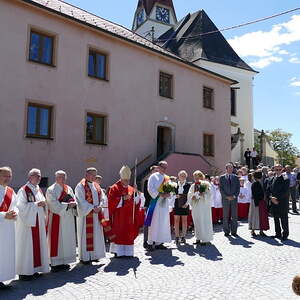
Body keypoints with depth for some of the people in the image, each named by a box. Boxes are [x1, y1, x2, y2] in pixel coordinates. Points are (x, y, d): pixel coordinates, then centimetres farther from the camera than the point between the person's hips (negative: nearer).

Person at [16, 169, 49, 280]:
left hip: (38, 222, 7)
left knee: (38, 245, 10)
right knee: (26, 246, -2)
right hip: (27, 223, -7)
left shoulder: (39, 190, 13)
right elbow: (21, 206, -17)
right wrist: (36, 204, -19)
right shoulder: (23, 190, -10)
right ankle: (24, 272, 9)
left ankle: (34, 269, 21)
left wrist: (43, 204, 0)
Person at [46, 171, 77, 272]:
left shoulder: (69, 189, 12)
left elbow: (74, 201, 9)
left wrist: (73, 204, -13)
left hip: (68, 219, 6)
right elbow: (54, 205, -16)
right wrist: (67, 205, -19)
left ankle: (64, 262, 19)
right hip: (57, 219, -6)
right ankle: (55, 264, 6)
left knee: (67, 240, 9)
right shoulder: (51, 190, -7)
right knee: (56, 241, -2)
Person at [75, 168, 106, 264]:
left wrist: (99, 207, -8)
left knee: (96, 235, 9)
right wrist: (92, 208, -19)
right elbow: (81, 201, -14)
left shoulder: (97, 186, 14)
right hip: (85, 215, -6)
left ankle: (94, 255, 19)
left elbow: (101, 198, 11)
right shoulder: (80, 186, -7)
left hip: (96, 215, 7)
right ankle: (84, 257, 8)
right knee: (86, 235, -1)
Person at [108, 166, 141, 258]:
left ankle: (128, 252, 15)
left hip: (129, 216, 5)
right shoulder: (114, 188, -4)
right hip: (118, 217, -5)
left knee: (129, 233, 6)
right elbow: (111, 201, -13)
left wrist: (137, 196, -8)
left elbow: (136, 202, 12)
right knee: (119, 233, -3)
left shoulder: (131, 189, 12)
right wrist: (123, 198, -20)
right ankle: (118, 252, 5)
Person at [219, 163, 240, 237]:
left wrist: (235, 196, -6)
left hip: (234, 199, 2)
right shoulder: (222, 177, 4)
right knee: (226, 216, 2)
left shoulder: (235, 177, 10)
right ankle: (226, 231, 11)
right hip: (225, 199, -2)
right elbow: (221, 189, -1)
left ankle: (234, 231, 12)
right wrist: (227, 197, -11)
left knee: (234, 216, 3)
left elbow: (238, 188, 8)